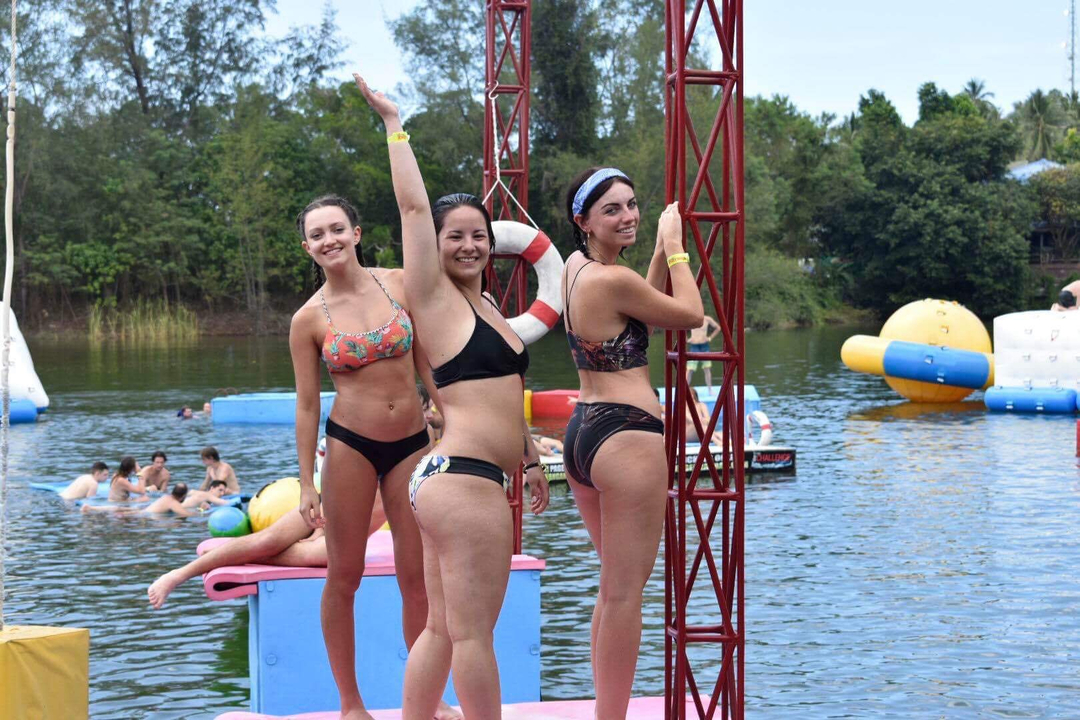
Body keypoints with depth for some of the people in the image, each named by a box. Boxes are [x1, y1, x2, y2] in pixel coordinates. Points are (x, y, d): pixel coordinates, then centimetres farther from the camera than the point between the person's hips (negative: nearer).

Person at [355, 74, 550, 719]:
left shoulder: (487, 306, 20)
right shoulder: (435, 299, -4)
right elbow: (414, 207, -7)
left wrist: (529, 459, 29)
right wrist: (394, 122, -1)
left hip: (456, 479, 9)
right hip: (463, 478, -9)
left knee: (443, 628, 12)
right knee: (474, 629, -5)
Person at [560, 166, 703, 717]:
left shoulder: (576, 267, 10)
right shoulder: (613, 279, -18)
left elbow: (645, 306, 22)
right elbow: (691, 315, -6)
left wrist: (663, 248, 15)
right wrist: (675, 248, 4)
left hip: (581, 429, 10)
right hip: (627, 437, -10)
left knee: (617, 584, 20)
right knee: (624, 592, -3)